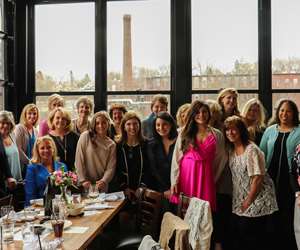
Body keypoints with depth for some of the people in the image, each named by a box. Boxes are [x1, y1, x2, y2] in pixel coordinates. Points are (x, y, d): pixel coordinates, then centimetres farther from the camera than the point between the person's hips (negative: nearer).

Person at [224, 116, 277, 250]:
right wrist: (241, 202, 6)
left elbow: (257, 178, -20)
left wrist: (248, 201, -15)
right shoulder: (232, 150, 5)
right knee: (238, 238, 10)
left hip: (257, 201, -7)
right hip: (240, 201, 7)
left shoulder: (251, 150, -19)